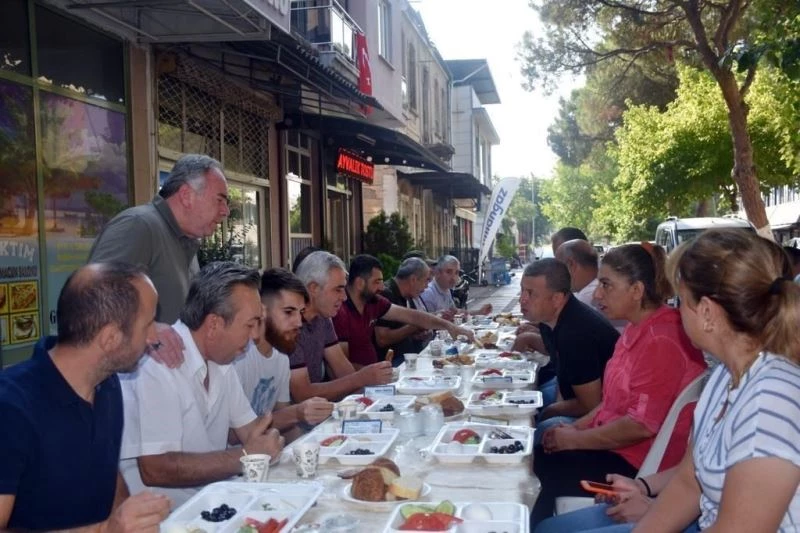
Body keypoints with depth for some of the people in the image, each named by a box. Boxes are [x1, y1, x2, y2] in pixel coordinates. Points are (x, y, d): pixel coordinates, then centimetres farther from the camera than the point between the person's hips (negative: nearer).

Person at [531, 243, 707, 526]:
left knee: (549, 473, -11)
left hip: (641, 464, -9)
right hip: (618, 446, 9)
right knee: (533, 456, 0)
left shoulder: (661, 340, -23)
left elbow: (642, 425, -26)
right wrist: (576, 426, 4)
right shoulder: (638, 329, 9)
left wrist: (575, 439, -16)